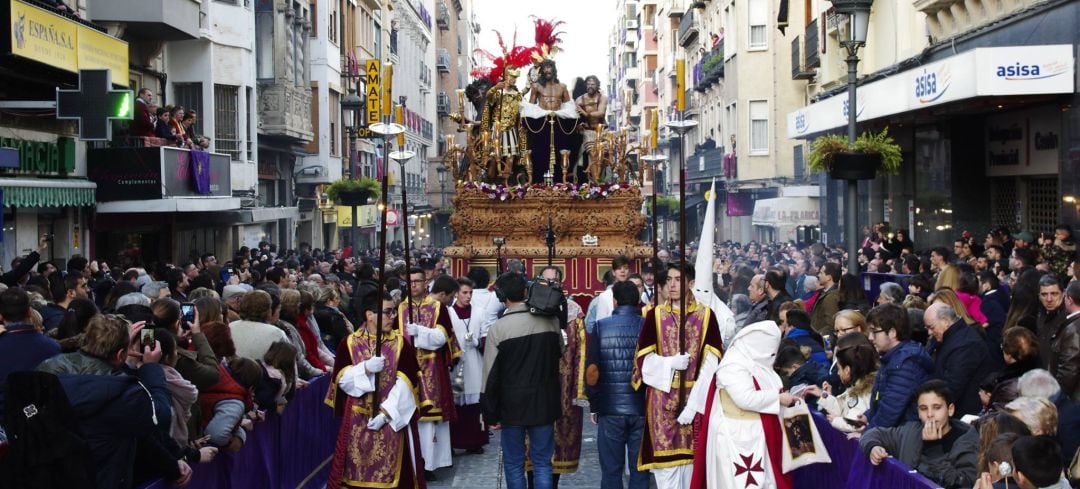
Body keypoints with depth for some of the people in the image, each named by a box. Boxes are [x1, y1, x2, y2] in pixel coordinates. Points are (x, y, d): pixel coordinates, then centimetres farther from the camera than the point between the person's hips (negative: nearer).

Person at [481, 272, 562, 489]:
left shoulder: (498, 328, -12)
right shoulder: (550, 321, -5)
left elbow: (491, 375, -9)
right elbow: (560, 355, 9)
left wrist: (491, 414, -2)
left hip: (512, 406, -2)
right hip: (544, 404, 2)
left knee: (513, 465, 10)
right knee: (543, 464, 9)